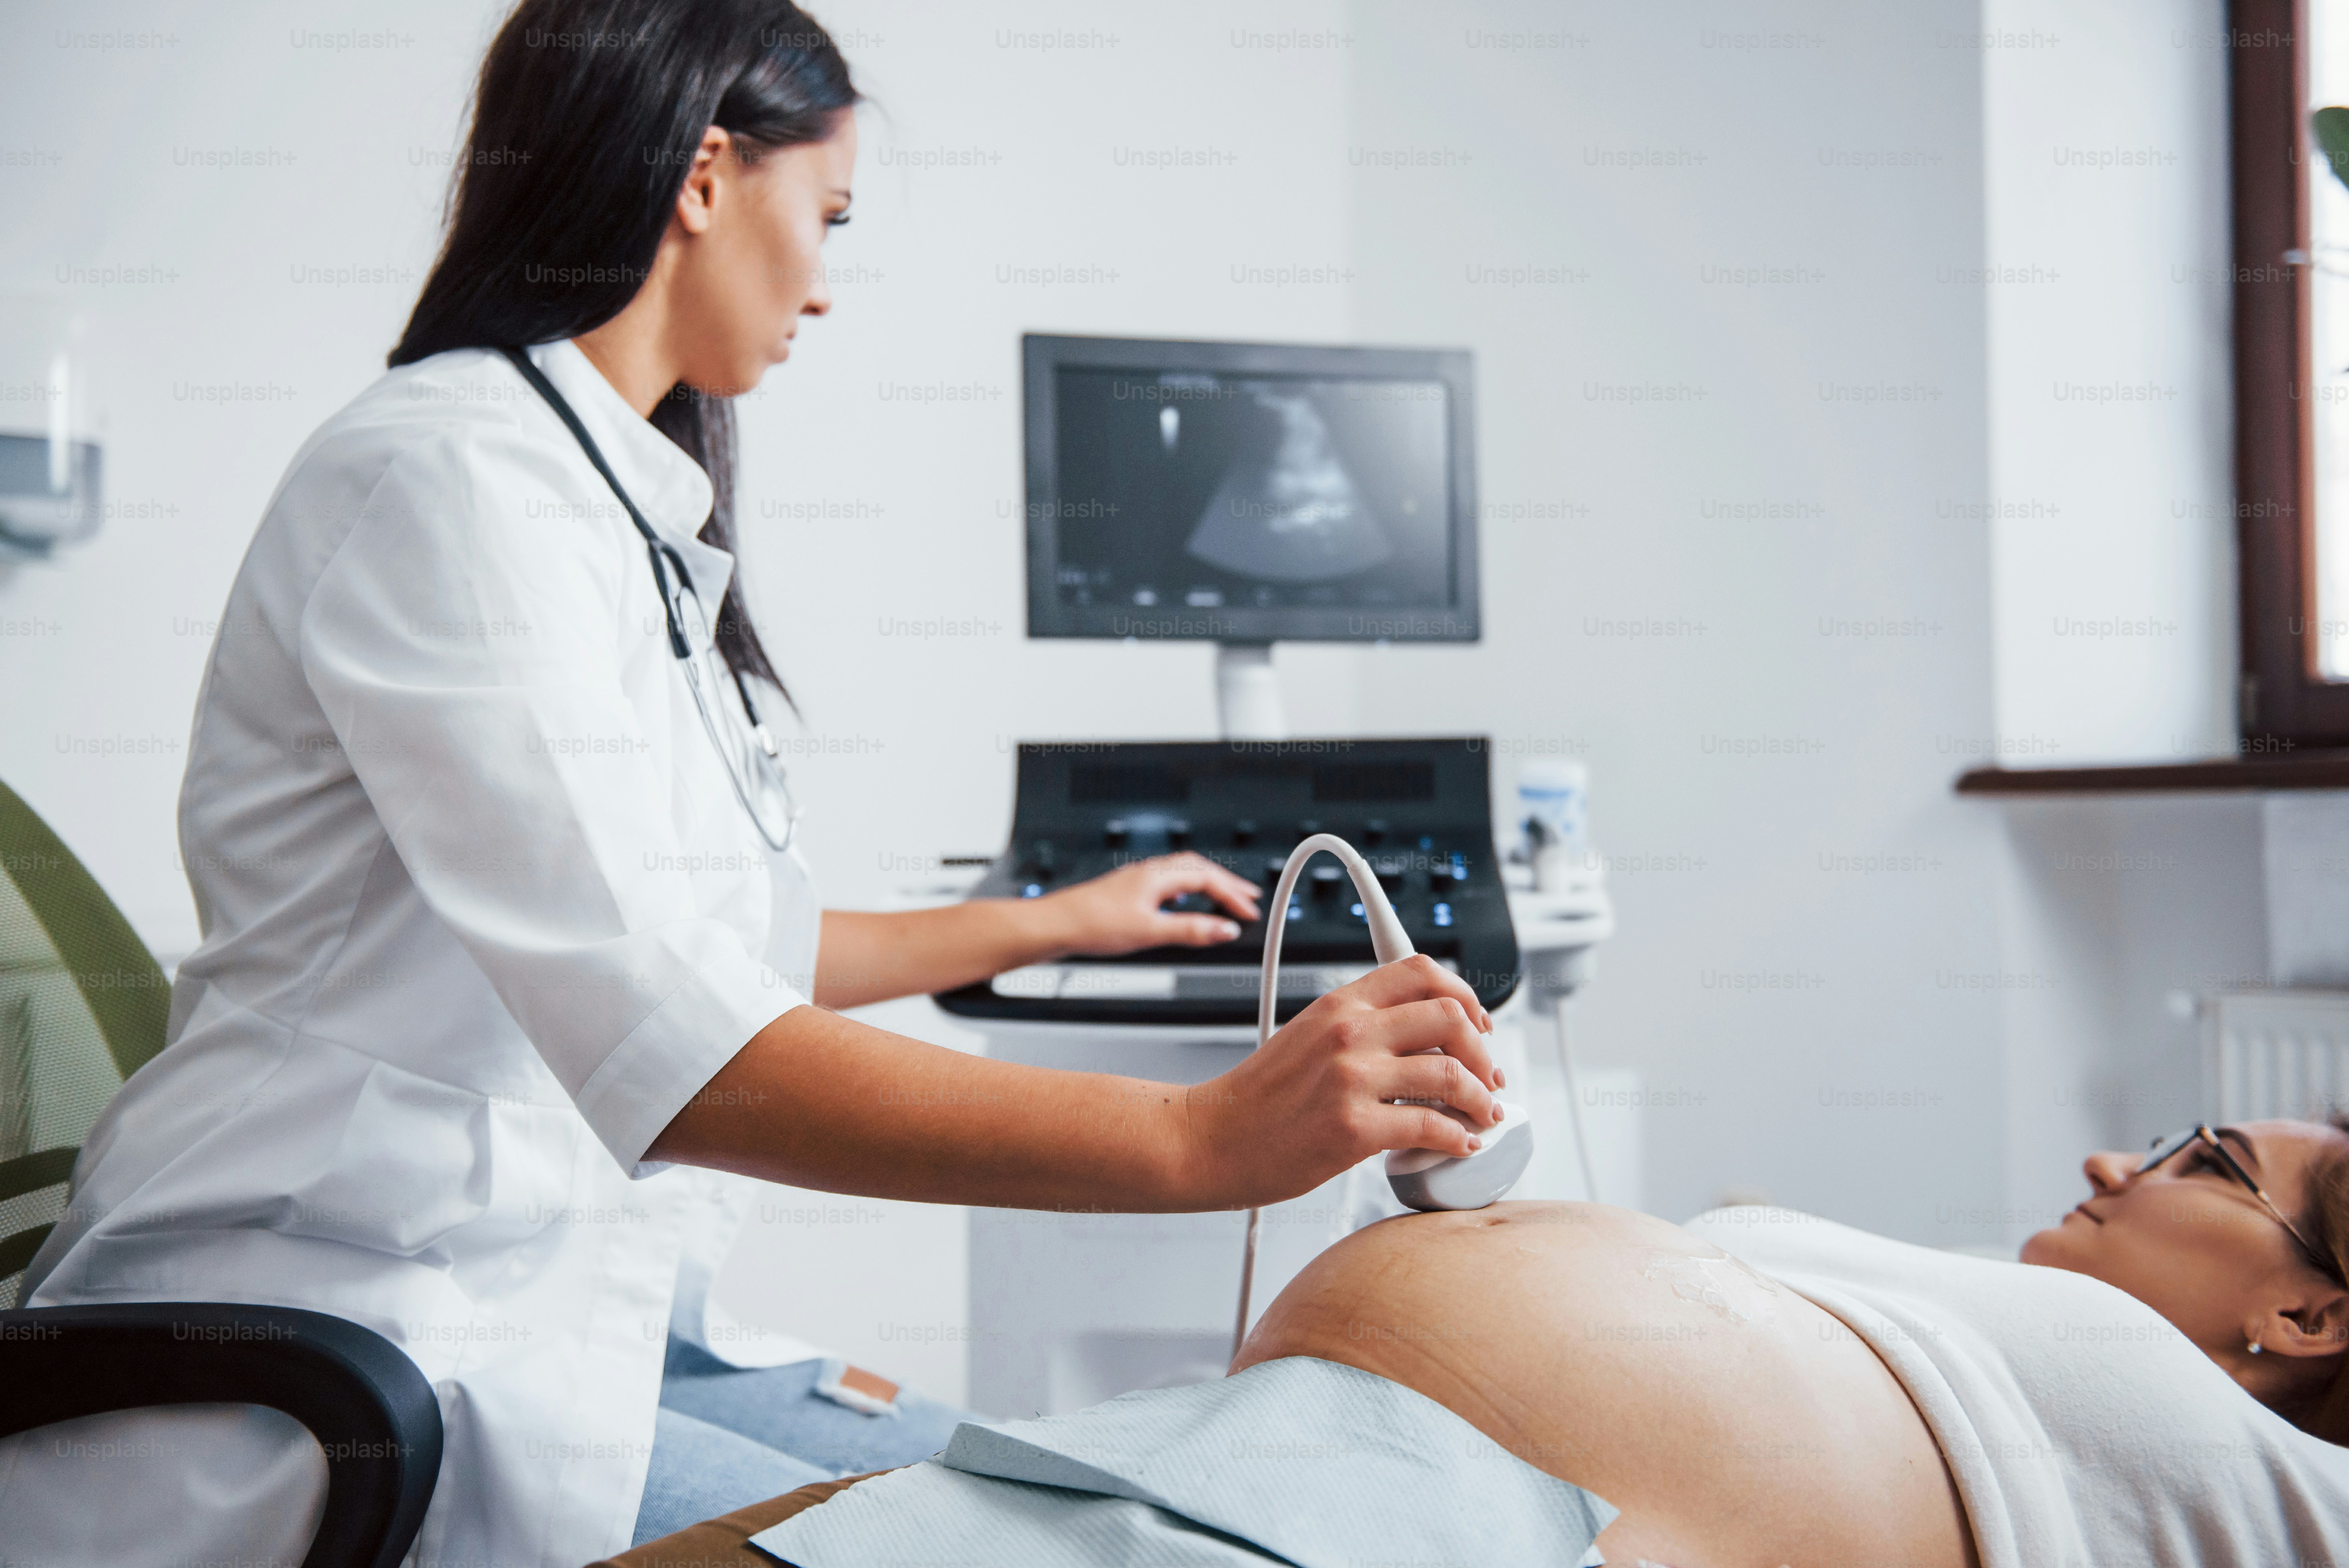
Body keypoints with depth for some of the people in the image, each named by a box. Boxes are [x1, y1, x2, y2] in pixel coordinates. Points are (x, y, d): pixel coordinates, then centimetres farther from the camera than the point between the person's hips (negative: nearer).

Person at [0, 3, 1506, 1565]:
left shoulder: (626, 522, 17)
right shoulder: (453, 478, -16)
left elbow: (731, 946, 27)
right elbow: (664, 1049, -28)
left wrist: (1061, 923, 36)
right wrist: (1198, 1137, -31)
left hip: (570, 1308, 10)